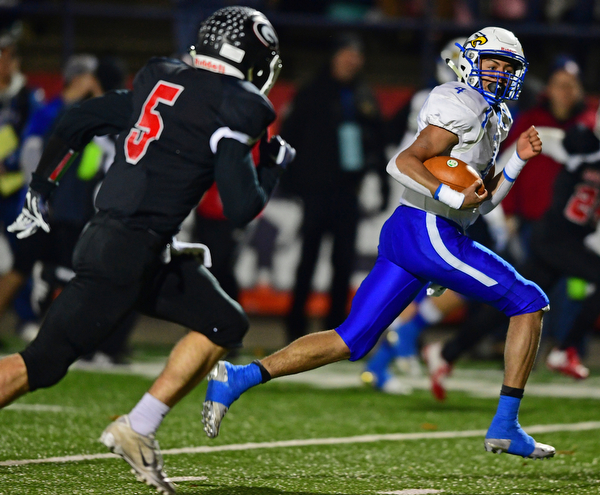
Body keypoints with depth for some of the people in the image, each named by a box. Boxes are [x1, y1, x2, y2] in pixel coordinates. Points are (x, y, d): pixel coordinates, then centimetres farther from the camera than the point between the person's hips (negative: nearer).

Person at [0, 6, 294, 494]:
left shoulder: (158, 82, 15)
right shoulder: (236, 106, -9)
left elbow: (77, 121, 18)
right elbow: (241, 209, -12)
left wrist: (40, 190, 26)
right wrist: (274, 165, 6)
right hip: (128, 250, -9)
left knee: (225, 325, 11)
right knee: (44, 362, -7)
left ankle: (138, 431, 7)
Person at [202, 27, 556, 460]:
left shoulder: (495, 117, 23)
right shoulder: (462, 106, -8)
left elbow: (483, 200, 23)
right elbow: (403, 163, -16)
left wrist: (519, 161, 12)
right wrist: (451, 196, -24)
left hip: (402, 232, 9)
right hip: (429, 230, -9)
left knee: (349, 341, 7)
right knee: (529, 303, -1)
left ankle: (237, 378, -2)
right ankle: (505, 427, -1)